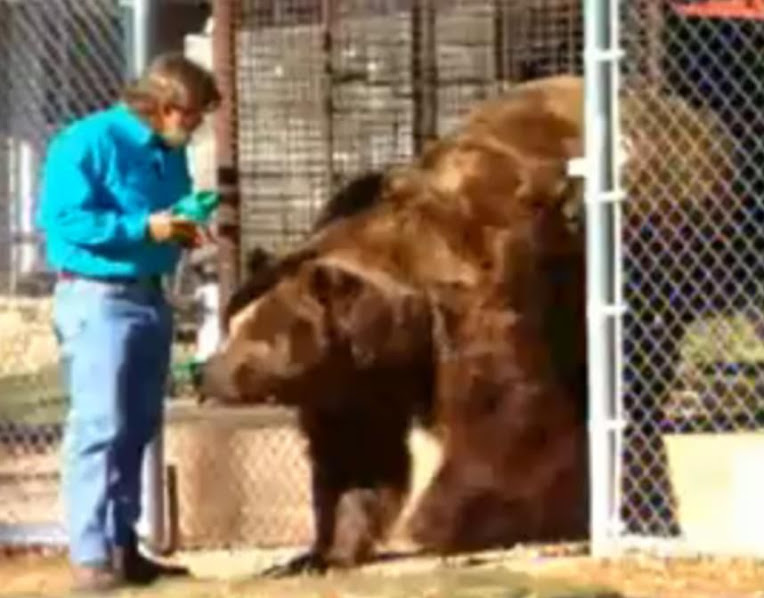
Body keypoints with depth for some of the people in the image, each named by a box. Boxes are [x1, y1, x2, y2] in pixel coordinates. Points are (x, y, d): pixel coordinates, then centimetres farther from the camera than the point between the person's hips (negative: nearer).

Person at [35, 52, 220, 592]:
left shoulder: (170, 153, 12)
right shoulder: (88, 141, -13)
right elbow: (61, 217, -19)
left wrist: (184, 231, 0)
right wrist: (144, 228, -22)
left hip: (150, 296, 9)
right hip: (97, 298, -9)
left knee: (137, 428, 11)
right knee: (99, 425, -11)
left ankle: (123, 547, 19)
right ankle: (90, 556, -11)